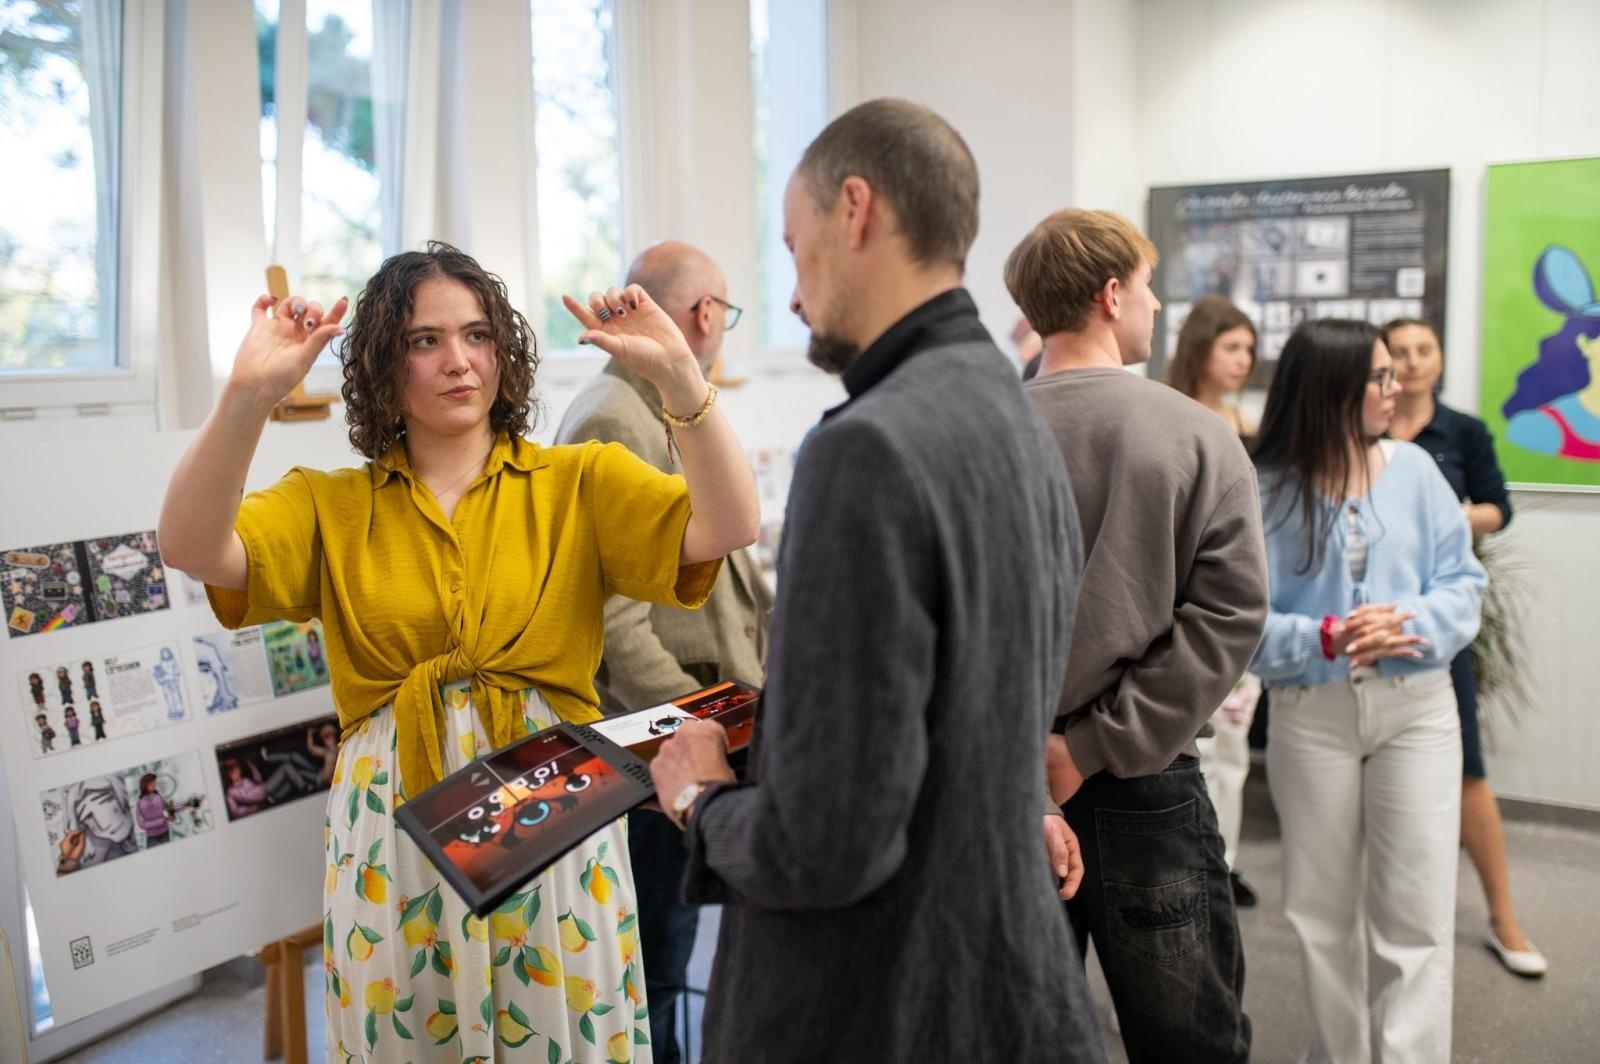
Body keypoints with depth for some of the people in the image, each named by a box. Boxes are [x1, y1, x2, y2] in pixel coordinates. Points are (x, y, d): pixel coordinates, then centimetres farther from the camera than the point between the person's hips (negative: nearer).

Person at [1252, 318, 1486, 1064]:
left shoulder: (1413, 468, 0)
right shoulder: (1267, 489, -5)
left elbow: (1462, 582, 1)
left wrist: (1412, 629, -18)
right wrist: (1324, 638, -23)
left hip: (1416, 708, 1)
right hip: (1312, 714, 0)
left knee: (1415, 917, -3)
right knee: (1324, 911, 13)